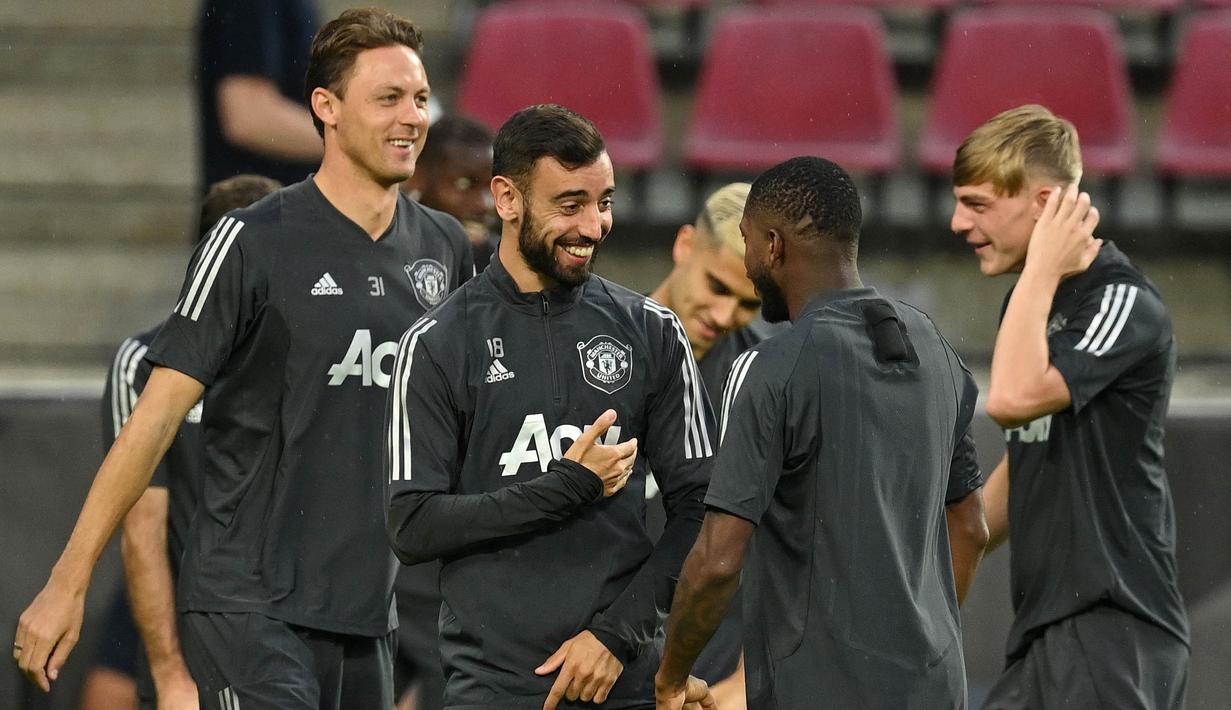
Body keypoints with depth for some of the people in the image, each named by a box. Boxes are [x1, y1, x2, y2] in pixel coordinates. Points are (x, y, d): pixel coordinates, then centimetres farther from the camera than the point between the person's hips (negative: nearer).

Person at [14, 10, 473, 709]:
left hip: (369, 610, 6)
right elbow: (157, 416, -8)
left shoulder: (444, 248, 9)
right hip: (251, 602, -6)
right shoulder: (253, 243, -8)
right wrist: (67, 584, -9)